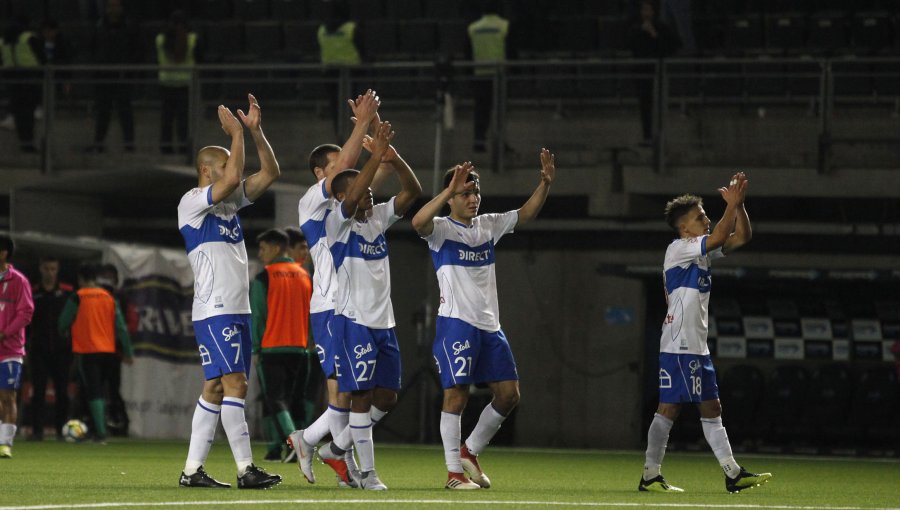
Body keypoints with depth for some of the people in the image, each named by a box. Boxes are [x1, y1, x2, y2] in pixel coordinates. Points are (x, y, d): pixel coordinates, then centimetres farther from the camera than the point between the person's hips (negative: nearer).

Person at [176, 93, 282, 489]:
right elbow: (232, 179, -23)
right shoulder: (191, 203, -7)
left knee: (216, 388, 7)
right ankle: (246, 470, -16)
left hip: (237, 310, 9)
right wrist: (236, 133, -14)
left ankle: (192, 469, 8)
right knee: (234, 384, -14)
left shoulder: (230, 201, 18)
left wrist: (256, 130, 5)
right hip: (214, 311, -9)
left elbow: (270, 173, 15)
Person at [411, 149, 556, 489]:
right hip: (456, 322, -7)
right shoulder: (441, 229, -6)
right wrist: (449, 191, -36)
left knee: (508, 394, 5)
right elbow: (418, 222, -27)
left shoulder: (488, 226, 14)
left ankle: (470, 452, 21)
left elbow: (526, 214, 17)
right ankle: (454, 471, 0)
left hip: (489, 325, 7)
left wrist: (545, 183, 2)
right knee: (457, 395, -6)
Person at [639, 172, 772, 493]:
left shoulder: (702, 251, 17)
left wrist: (739, 205, 2)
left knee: (711, 409, 7)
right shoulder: (678, 249, -10)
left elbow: (742, 237, 16)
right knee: (669, 407, -8)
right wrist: (732, 204, -18)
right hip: (679, 345, -10)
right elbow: (719, 237, -21)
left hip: (697, 346, 10)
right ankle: (650, 476, -5)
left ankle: (732, 474, 7)